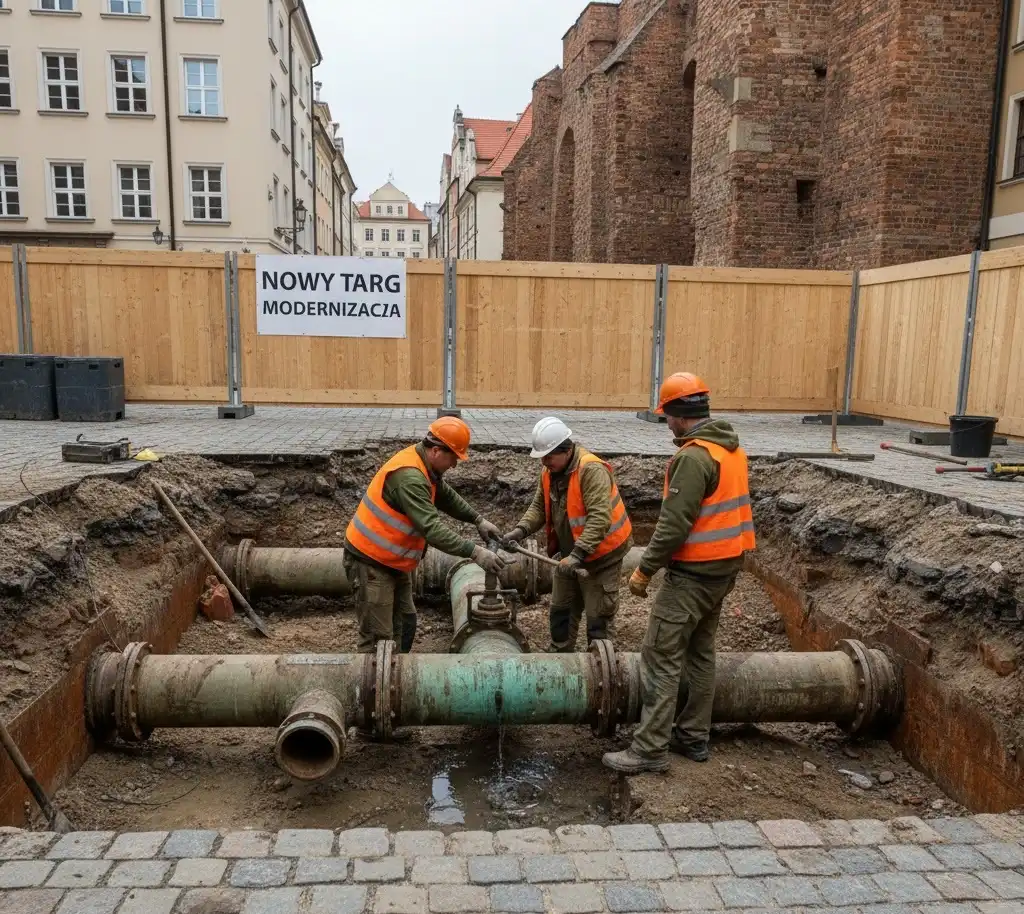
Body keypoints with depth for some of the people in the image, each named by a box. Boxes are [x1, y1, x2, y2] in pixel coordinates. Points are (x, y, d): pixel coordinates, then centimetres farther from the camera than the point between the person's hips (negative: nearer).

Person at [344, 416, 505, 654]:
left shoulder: (427, 467, 3)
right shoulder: (409, 476, -29)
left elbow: (446, 496, 18)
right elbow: (432, 527, -36)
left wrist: (478, 520, 9)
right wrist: (475, 552, -36)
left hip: (394, 561, 10)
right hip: (371, 562, -10)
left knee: (404, 625, 14)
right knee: (378, 636, -7)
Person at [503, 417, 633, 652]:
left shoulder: (592, 470, -27)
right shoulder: (550, 472, -1)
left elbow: (599, 518, -35)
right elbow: (539, 507, 6)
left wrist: (577, 555, -39)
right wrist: (521, 530, -12)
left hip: (600, 556, -8)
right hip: (569, 554, 8)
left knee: (597, 616, 2)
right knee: (560, 610, 19)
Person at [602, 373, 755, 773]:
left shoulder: (694, 456, -21)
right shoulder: (733, 449, 9)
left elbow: (674, 524, -24)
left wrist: (644, 570, -15)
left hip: (692, 574, -10)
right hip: (724, 568, 10)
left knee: (660, 657, -3)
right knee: (700, 653, 17)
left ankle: (650, 749, 3)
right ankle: (694, 736, 27)